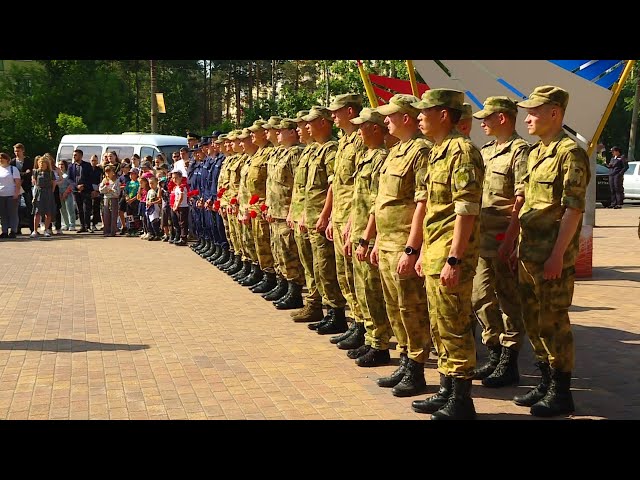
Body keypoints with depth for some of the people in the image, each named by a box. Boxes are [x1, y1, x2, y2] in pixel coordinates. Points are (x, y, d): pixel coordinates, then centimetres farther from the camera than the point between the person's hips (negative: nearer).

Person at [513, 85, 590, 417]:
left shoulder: (570, 153, -13)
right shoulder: (535, 153, 15)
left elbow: (573, 209, -18)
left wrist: (557, 255, -21)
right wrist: (513, 243, 16)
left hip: (553, 257, -9)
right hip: (528, 254, 9)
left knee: (553, 324, -2)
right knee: (533, 322, 15)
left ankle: (561, 394, 8)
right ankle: (547, 382, 27)